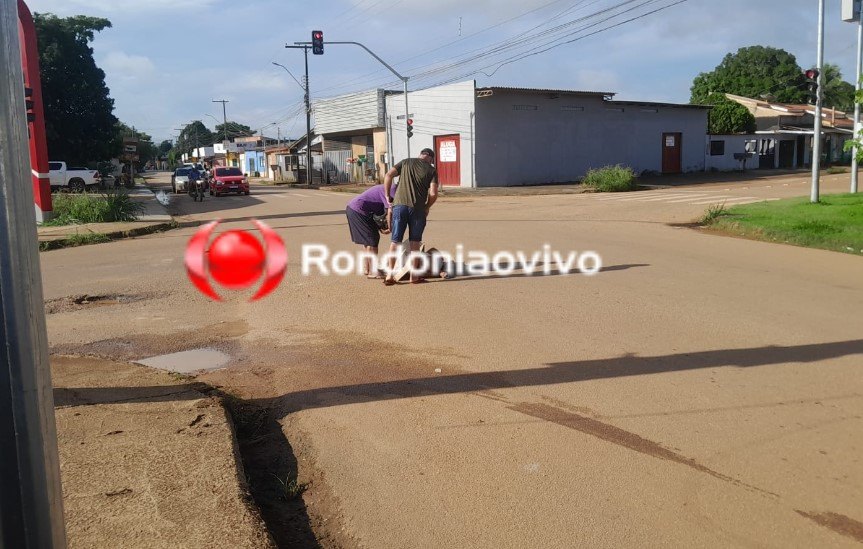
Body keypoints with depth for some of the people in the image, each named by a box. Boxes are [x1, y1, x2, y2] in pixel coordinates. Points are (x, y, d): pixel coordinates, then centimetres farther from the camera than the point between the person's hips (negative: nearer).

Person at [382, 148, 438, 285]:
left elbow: (388, 176, 2)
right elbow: (433, 194, -3)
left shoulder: (406, 162, 14)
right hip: (417, 208, -1)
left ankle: (390, 275, 3)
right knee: (415, 241, 11)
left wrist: (388, 198, 6)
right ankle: (414, 275, 13)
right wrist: (427, 207, 15)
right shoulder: (431, 170, 8)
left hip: (399, 205, 2)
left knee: (395, 240, 7)